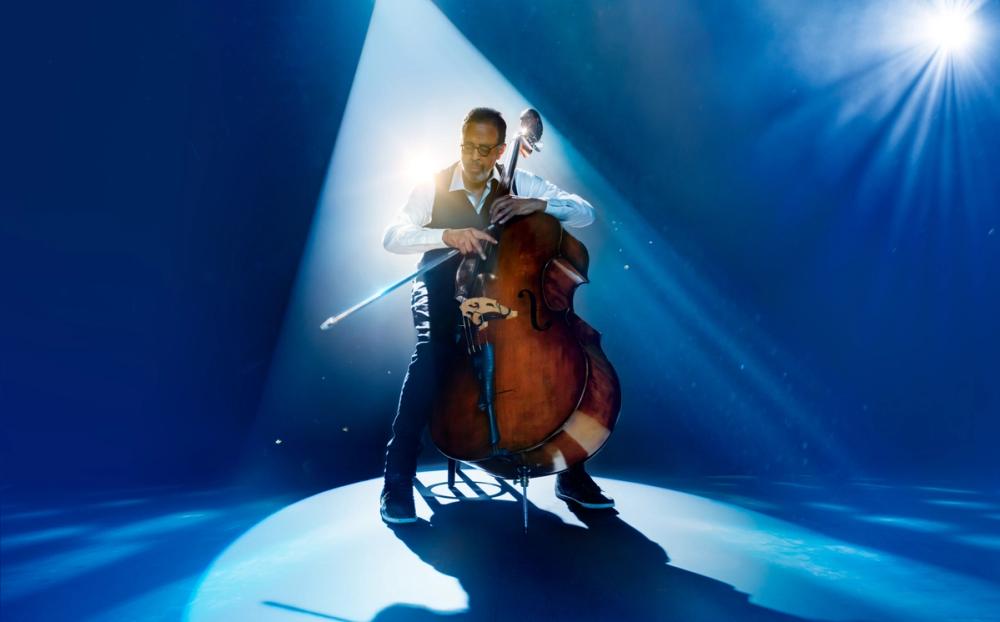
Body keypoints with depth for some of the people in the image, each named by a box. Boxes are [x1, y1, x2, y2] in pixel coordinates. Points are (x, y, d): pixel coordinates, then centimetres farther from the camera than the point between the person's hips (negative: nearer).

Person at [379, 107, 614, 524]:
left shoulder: (521, 184, -1)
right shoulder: (433, 188, -6)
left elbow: (586, 214, -6)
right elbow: (392, 237, -18)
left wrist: (537, 204, -24)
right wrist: (447, 235, -36)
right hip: (443, 293, -2)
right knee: (431, 351, -35)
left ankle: (571, 472, -7)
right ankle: (397, 480, -21)